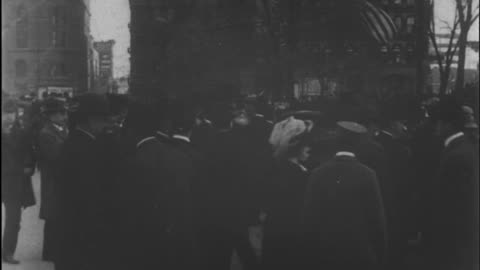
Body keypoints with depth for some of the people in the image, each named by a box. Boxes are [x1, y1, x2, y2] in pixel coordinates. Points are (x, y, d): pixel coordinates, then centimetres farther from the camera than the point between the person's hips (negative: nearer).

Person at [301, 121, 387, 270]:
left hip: (324, 254, 2)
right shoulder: (367, 174, -8)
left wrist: (308, 257, 7)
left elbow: (308, 218, -1)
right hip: (360, 254, -2)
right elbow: (377, 218, -5)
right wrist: (380, 256, 4)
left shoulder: (318, 173, -3)